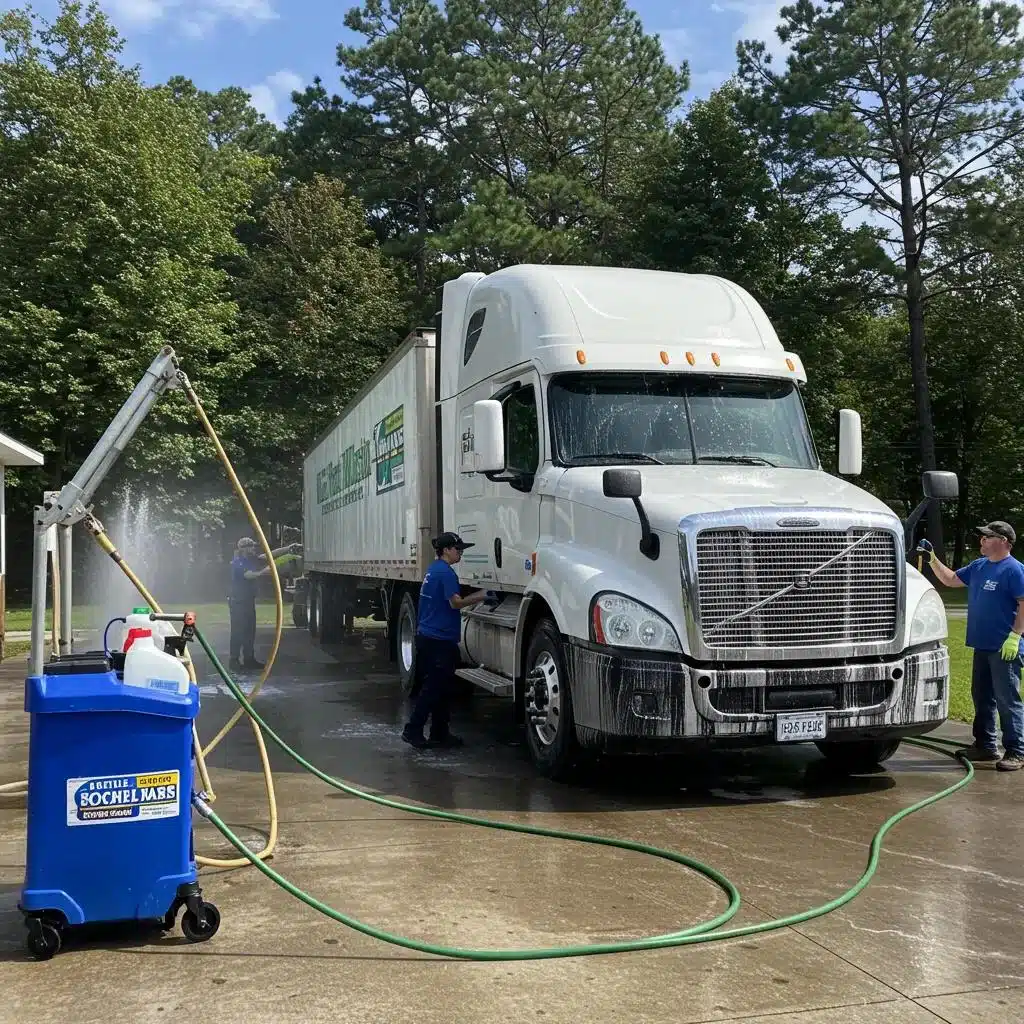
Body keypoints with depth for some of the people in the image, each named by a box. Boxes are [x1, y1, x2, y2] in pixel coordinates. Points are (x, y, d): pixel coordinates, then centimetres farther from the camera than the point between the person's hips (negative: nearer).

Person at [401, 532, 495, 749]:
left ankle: (440, 734, 17)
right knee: (433, 688, -5)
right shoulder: (445, 572, -15)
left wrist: (477, 597, 14)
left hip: (427, 636, 10)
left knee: (441, 687, 13)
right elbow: (456, 603, -21)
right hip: (439, 639, -10)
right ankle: (413, 730, -3)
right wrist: (479, 597, -9)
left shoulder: (434, 569, 16)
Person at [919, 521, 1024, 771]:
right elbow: (950, 579, 24)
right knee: (982, 697, 14)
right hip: (982, 647, 9)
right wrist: (932, 558, 14)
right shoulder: (978, 567, 14)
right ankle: (985, 746, 24)